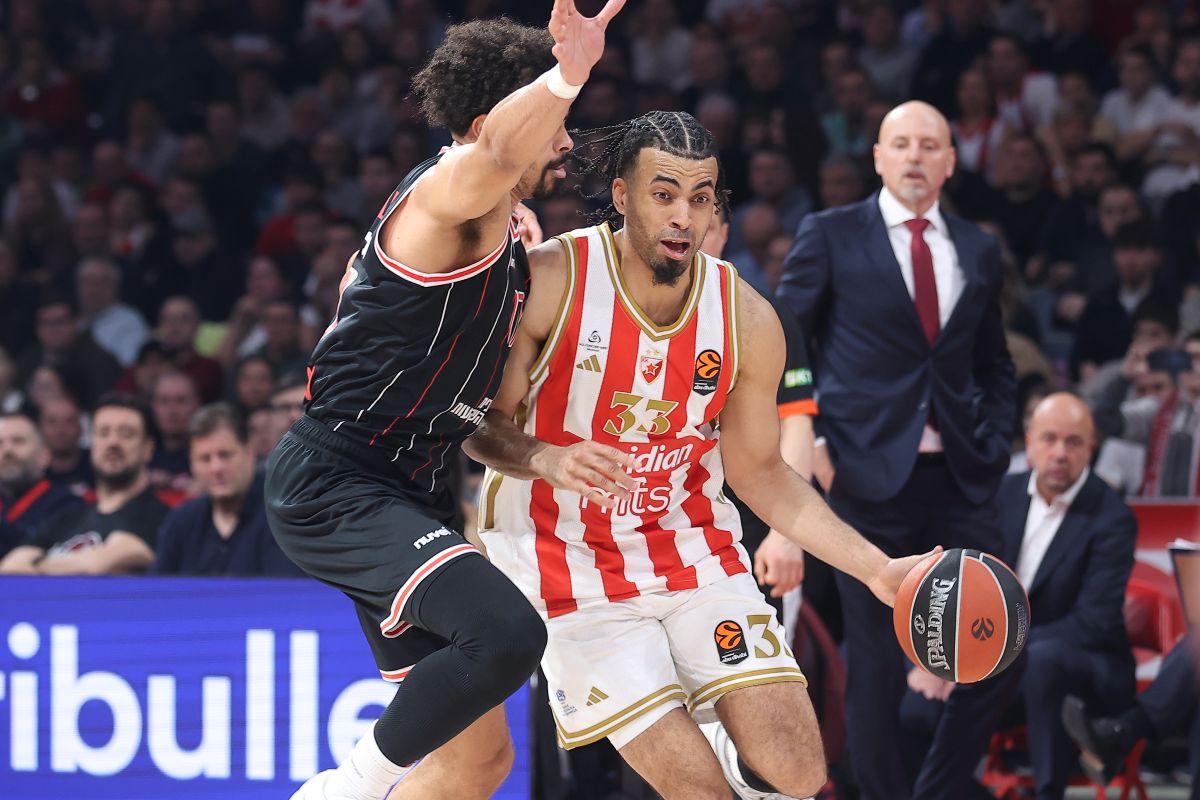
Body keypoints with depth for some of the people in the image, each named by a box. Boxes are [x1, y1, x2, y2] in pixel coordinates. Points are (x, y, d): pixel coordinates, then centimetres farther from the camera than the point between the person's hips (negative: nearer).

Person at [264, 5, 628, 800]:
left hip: (402, 495, 10)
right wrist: (566, 77, -61)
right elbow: (500, 151, -41)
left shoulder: (495, 226, 16)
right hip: (333, 487, -10)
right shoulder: (449, 195, -15)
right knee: (507, 631, -32)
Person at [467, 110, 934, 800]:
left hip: (695, 553, 4)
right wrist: (546, 459, -32)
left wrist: (877, 569, -1)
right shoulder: (549, 281, -15)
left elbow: (759, 472, 7)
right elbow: (483, 426, -10)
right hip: (575, 570, -4)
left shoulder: (748, 319, -4)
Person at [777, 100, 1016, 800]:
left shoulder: (978, 252, 14)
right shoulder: (830, 236, 2)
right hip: (870, 478, -4)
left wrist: (996, 445, 7)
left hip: (959, 482, 4)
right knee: (878, 669, -2)